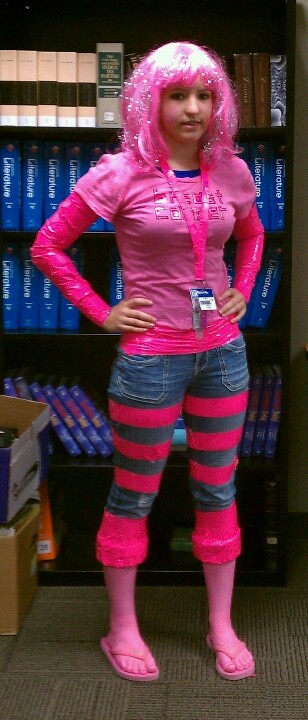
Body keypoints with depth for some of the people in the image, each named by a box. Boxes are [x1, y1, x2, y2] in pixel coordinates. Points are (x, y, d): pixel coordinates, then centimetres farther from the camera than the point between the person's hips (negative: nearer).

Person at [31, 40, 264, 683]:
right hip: (151, 357, -4)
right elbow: (47, 247, -6)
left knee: (218, 491, 13)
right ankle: (122, 629, 24)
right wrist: (101, 313, -7)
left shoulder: (231, 171, 2)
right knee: (134, 496, 8)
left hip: (223, 352, 5)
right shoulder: (122, 174, -11)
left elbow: (252, 236, 23)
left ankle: (222, 625, 27)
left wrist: (242, 295, 9)